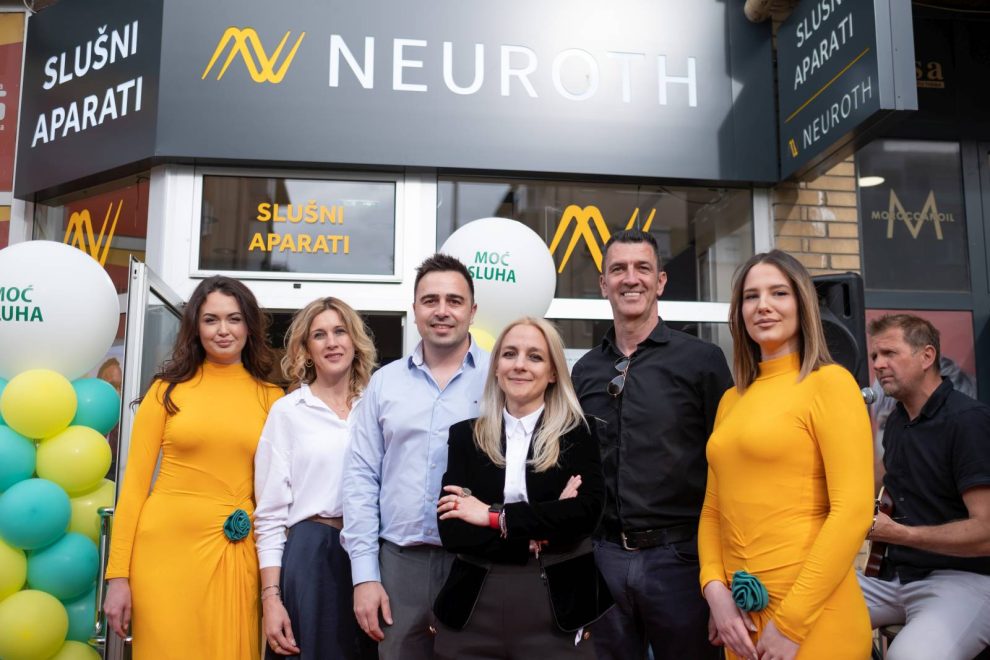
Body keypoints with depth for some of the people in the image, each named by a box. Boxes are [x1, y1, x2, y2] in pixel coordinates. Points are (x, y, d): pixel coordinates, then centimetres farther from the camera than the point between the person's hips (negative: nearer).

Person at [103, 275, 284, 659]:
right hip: (167, 548, -1)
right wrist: (118, 574, -4)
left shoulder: (271, 398, 5)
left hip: (238, 554, 1)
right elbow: (135, 482, 1)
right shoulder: (169, 389, 2)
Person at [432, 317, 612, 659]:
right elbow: (451, 529, -6)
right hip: (473, 608, 2)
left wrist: (494, 516, -13)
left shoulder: (579, 433, 0)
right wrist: (539, 530, -14)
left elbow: (585, 513, -15)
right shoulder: (465, 434, 3)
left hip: (557, 607, -1)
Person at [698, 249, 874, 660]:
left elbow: (853, 511, -14)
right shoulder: (731, 400, 11)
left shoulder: (829, 383, -7)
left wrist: (791, 623, -15)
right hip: (741, 615, 6)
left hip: (812, 621, -6)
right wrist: (715, 590, -4)